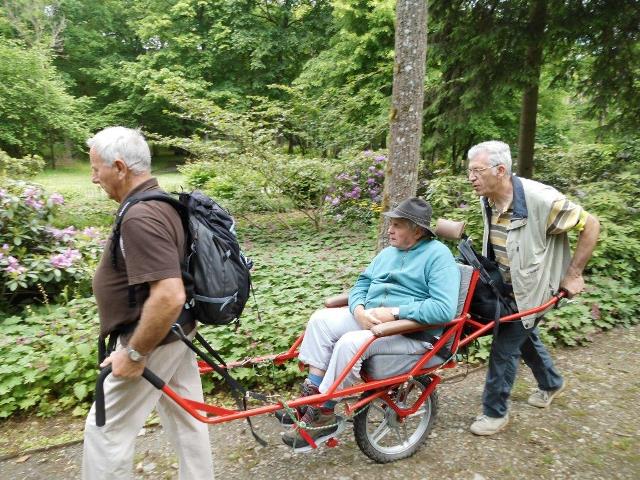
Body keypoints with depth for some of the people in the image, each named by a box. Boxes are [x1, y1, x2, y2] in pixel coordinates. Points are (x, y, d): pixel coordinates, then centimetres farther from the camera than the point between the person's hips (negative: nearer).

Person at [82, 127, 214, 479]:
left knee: (106, 429, 9)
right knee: (186, 418, 20)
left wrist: (135, 354, -21)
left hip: (154, 341, -9)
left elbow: (169, 296, -34)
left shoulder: (139, 218, -26)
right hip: (176, 334, 10)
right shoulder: (160, 203, 6)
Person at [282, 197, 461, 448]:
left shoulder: (438, 256, -8)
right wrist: (359, 310, -9)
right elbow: (361, 284, 15)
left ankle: (323, 415, -13)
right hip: (369, 318, 8)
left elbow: (445, 309, -21)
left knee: (350, 343, -30)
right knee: (321, 319, -12)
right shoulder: (388, 253, 17)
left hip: (413, 331, -8)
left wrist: (393, 312, -22)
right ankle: (311, 393, -9)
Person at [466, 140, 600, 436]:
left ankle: (495, 412, 16)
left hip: (531, 288, -7)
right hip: (507, 285, 7)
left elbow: (590, 225, -18)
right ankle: (551, 383, 51)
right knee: (525, 336, 24)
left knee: (504, 347, -3)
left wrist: (573, 274, -15)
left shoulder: (540, 198, -28)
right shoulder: (488, 201, -7)